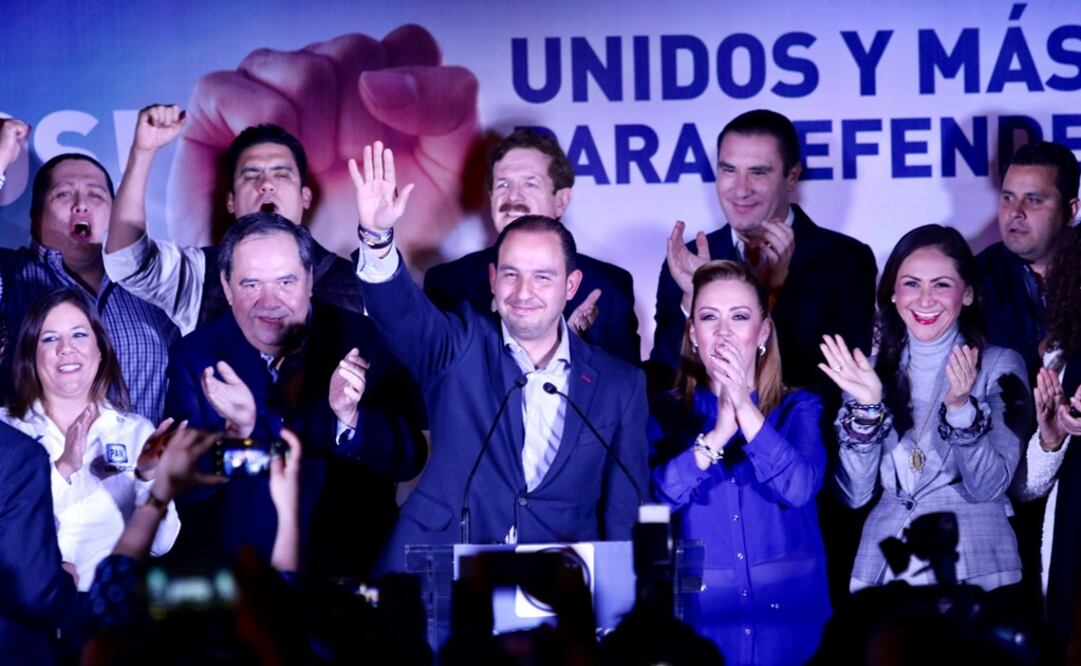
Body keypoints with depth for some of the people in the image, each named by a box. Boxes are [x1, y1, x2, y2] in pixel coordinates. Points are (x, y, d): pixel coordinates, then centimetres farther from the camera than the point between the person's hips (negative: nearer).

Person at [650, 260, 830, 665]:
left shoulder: (799, 409, 4)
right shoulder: (667, 412, 5)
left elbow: (799, 488, -14)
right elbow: (652, 499, -11)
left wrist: (745, 408, -20)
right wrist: (717, 434, -20)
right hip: (698, 621, 0)